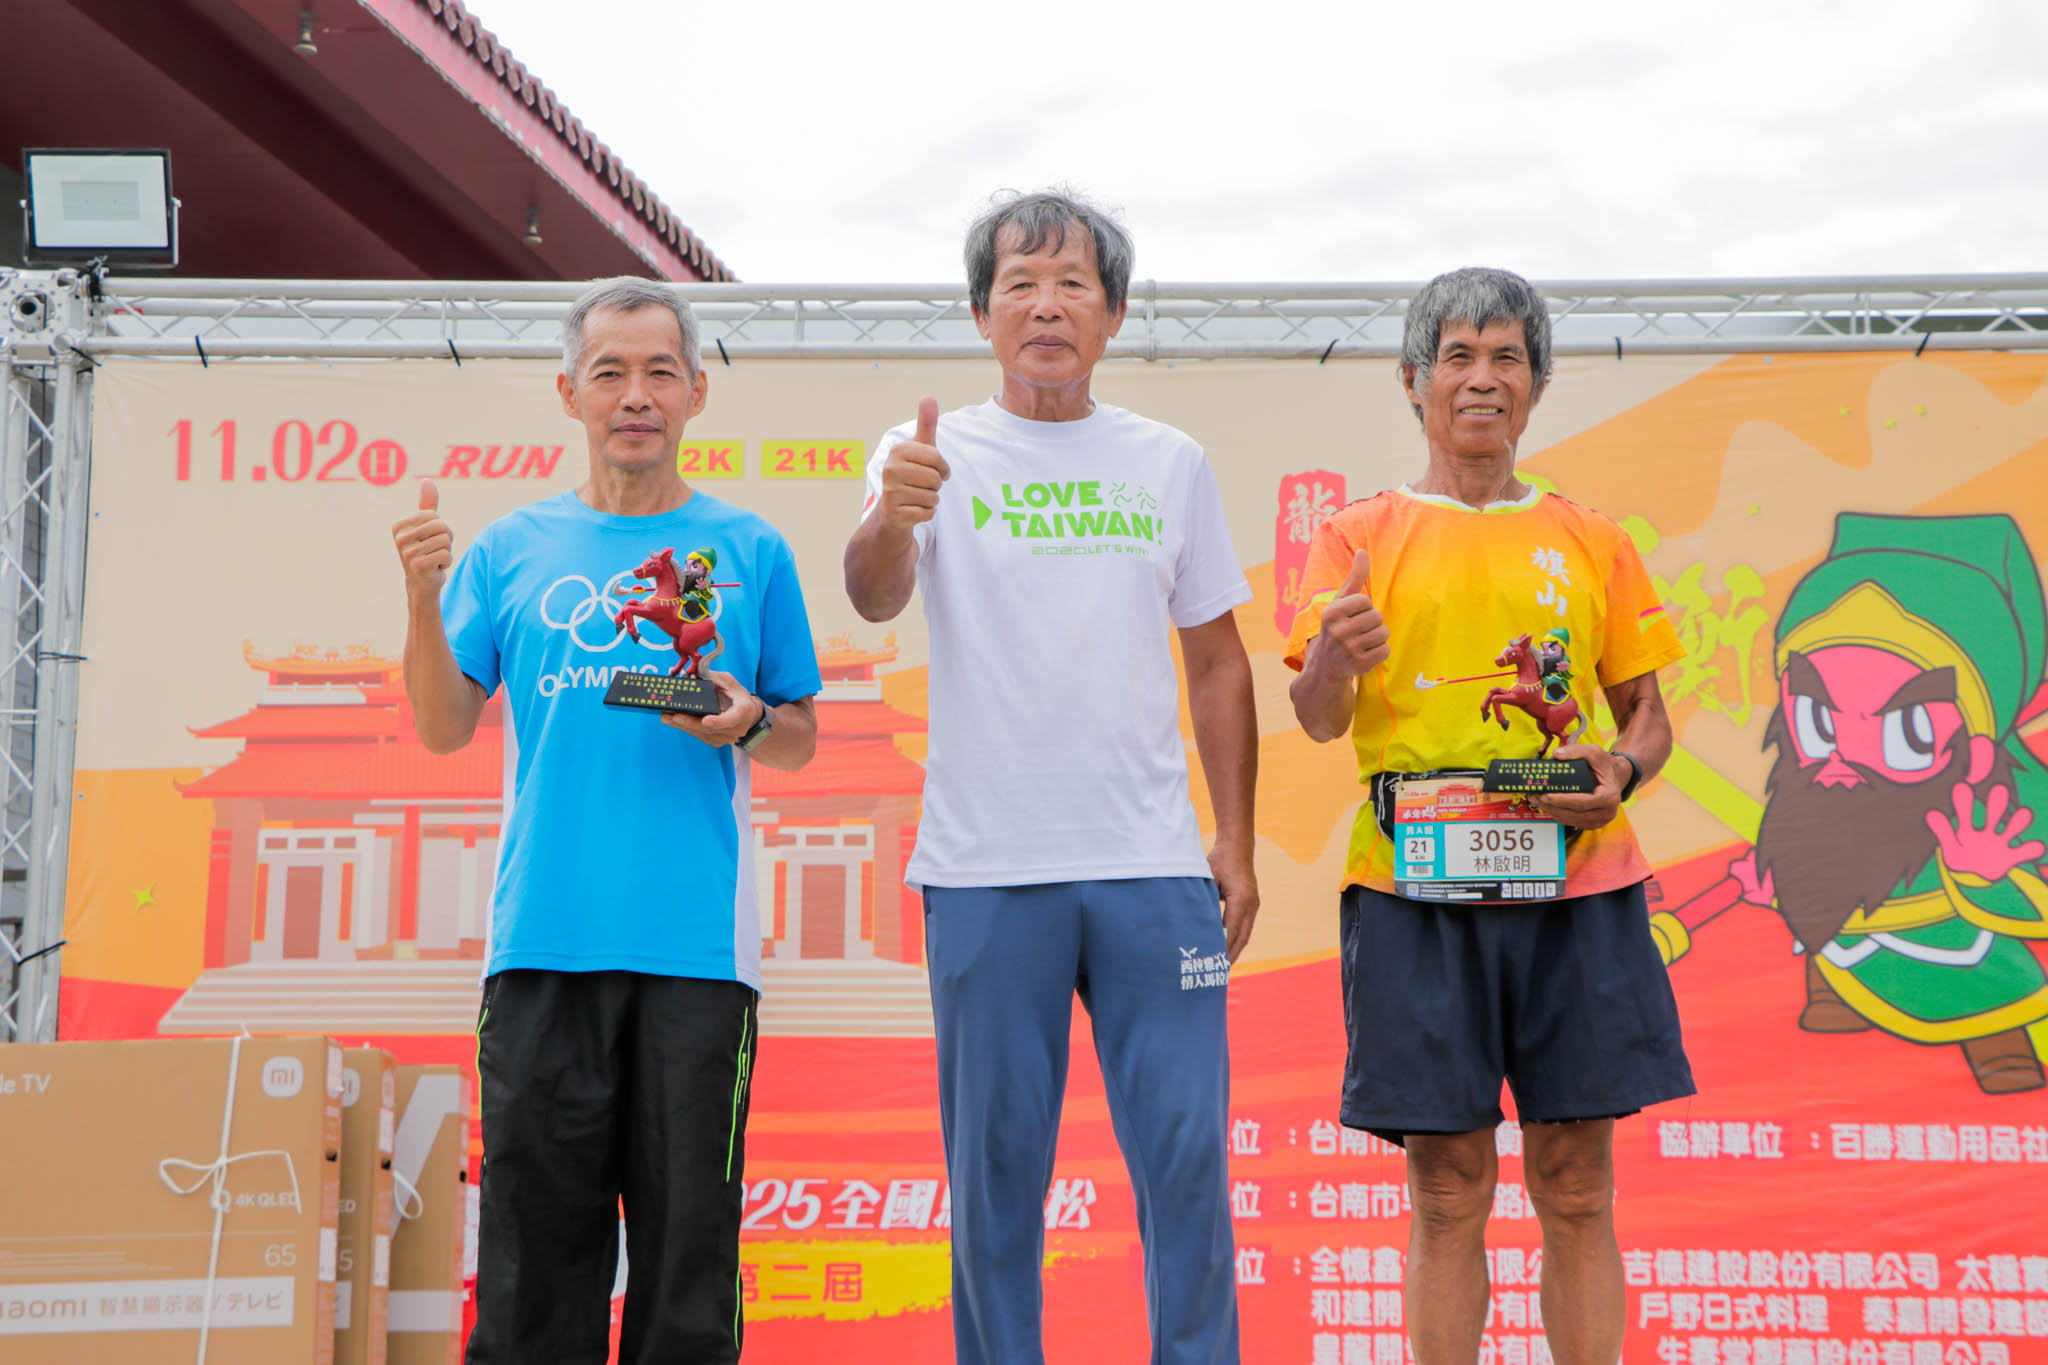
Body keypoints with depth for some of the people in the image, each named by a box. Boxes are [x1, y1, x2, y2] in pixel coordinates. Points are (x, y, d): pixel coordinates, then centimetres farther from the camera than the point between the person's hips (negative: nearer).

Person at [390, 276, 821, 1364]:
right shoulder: (510, 551, 12)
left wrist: (746, 721, -8)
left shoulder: (750, 552, 10)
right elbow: (443, 727, 8)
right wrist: (422, 597, -6)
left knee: (689, 1234, 3)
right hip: (545, 938, 1)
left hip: (698, 943, 0)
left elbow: (799, 743, 14)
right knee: (537, 1230, 3)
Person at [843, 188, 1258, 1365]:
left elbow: (1217, 661, 14)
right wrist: (890, 521, -37)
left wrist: (1238, 846, 9)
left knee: (1186, 1155, 2)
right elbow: (875, 597, -14)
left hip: (1154, 868, 2)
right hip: (986, 870, -1)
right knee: (997, 1166, 7)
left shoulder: (1171, 463, 11)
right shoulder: (934, 453, 4)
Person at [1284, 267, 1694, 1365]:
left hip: (1574, 884, 2)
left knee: (1577, 1190, 5)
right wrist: (1335, 661, -26)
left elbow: (1646, 708, 16)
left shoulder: (1588, 540, 13)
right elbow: (1316, 721, -3)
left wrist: (1623, 767, -7)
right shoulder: (1361, 536, 6)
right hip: (1416, 891, -2)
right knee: (1447, 1192, 2)